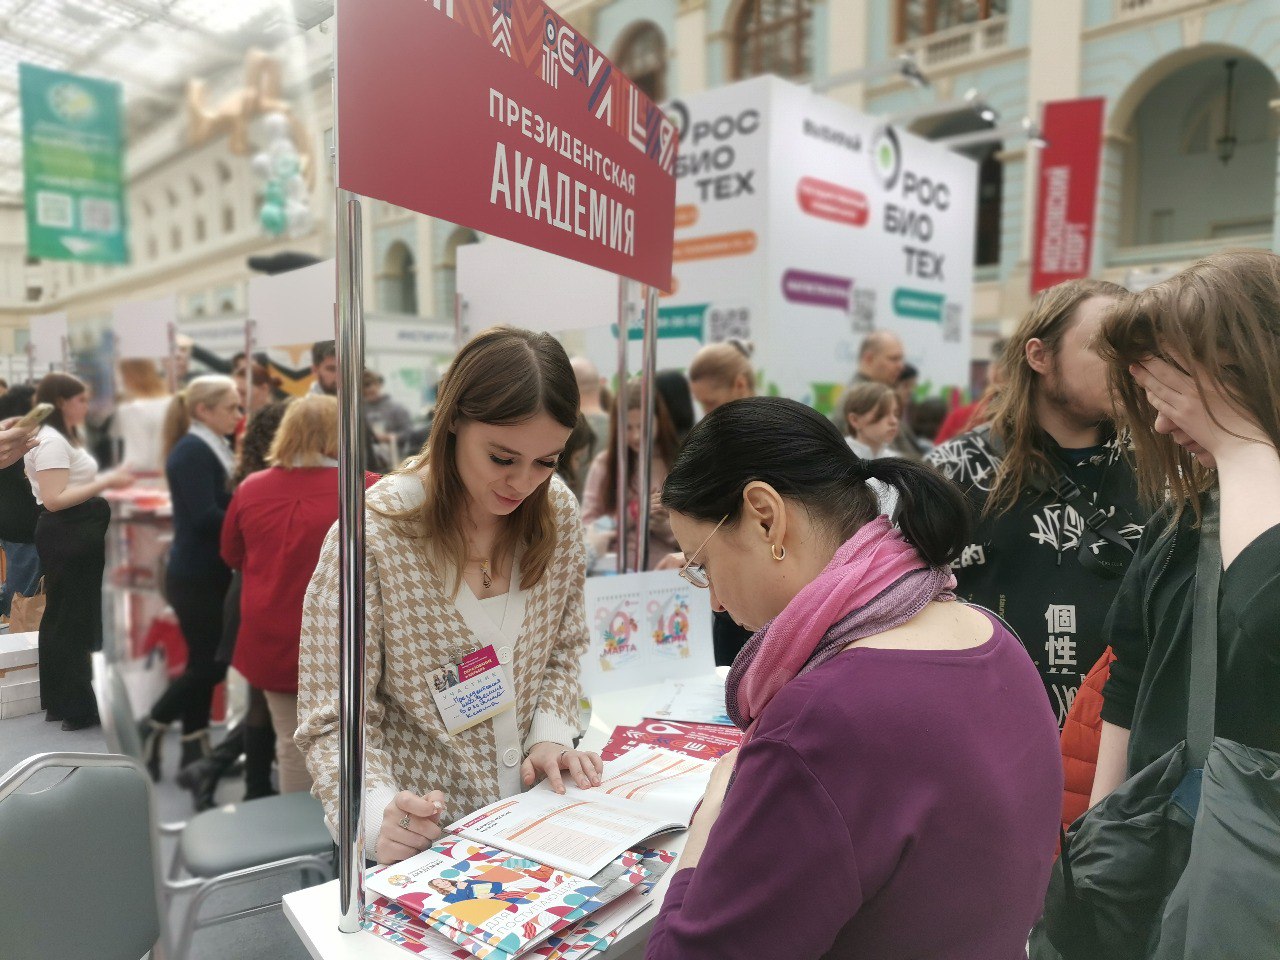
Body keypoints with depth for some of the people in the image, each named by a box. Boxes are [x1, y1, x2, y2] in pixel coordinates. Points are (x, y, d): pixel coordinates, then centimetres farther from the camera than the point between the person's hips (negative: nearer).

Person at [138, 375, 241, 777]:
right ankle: (154, 725, 19)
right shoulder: (192, 451, -16)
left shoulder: (214, 449, 12)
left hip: (211, 574, 9)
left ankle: (195, 750, 22)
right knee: (209, 664, -1)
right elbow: (205, 517, -24)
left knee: (205, 663, 13)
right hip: (196, 577, -9)